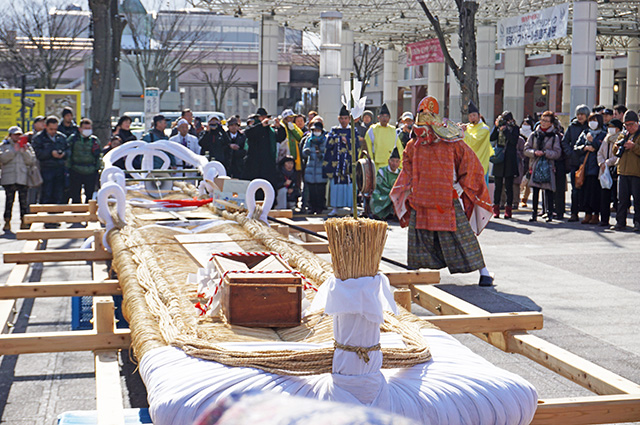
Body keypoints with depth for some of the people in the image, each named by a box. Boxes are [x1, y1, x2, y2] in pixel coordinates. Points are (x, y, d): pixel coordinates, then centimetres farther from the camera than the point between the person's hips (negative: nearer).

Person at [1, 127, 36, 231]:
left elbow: (31, 161, 6)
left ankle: (24, 221, 6)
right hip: (9, 178, -1)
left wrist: (25, 152, -9)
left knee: (24, 200, -2)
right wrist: (13, 151, -12)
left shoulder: (27, 146, 14)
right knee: (9, 200, -1)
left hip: (23, 178, 1)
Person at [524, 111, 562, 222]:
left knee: (549, 190, -4)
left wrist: (545, 153, -14)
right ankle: (534, 213, 4)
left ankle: (549, 213, 4)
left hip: (548, 166, -2)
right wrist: (534, 152, -10)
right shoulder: (534, 135, 11)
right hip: (535, 165, 2)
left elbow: (557, 153, -1)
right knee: (535, 190, -1)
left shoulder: (554, 137, 4)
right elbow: (526, 149, 8)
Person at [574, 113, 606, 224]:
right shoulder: (584, 134, 18)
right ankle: (588, 214, 9)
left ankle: (596, 215, 1)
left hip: (596, 166, -4)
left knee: (596, 190, -5)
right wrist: (586, 147, -7)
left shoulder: (603, 135, 4)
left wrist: (592, 141, -9)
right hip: (585, 166, 4)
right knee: (585, 189, 2)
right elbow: (576, 147, 10)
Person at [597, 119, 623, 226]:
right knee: (604, 196, 4)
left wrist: (608, 163, -15)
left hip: (616, 171, -6)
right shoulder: (606, 139, 17)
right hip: (605, 171, 7)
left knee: (617, 196, -5)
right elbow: (600, 153, 16)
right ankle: (604, 219, 8)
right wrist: (602, 163, -1)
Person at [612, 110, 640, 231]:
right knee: (622, 198, 5)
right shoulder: (622, 136, 18)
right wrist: (618, 146, 1)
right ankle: (620, 222, 9)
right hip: (623, 171, 5)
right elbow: (615, 153, 20)